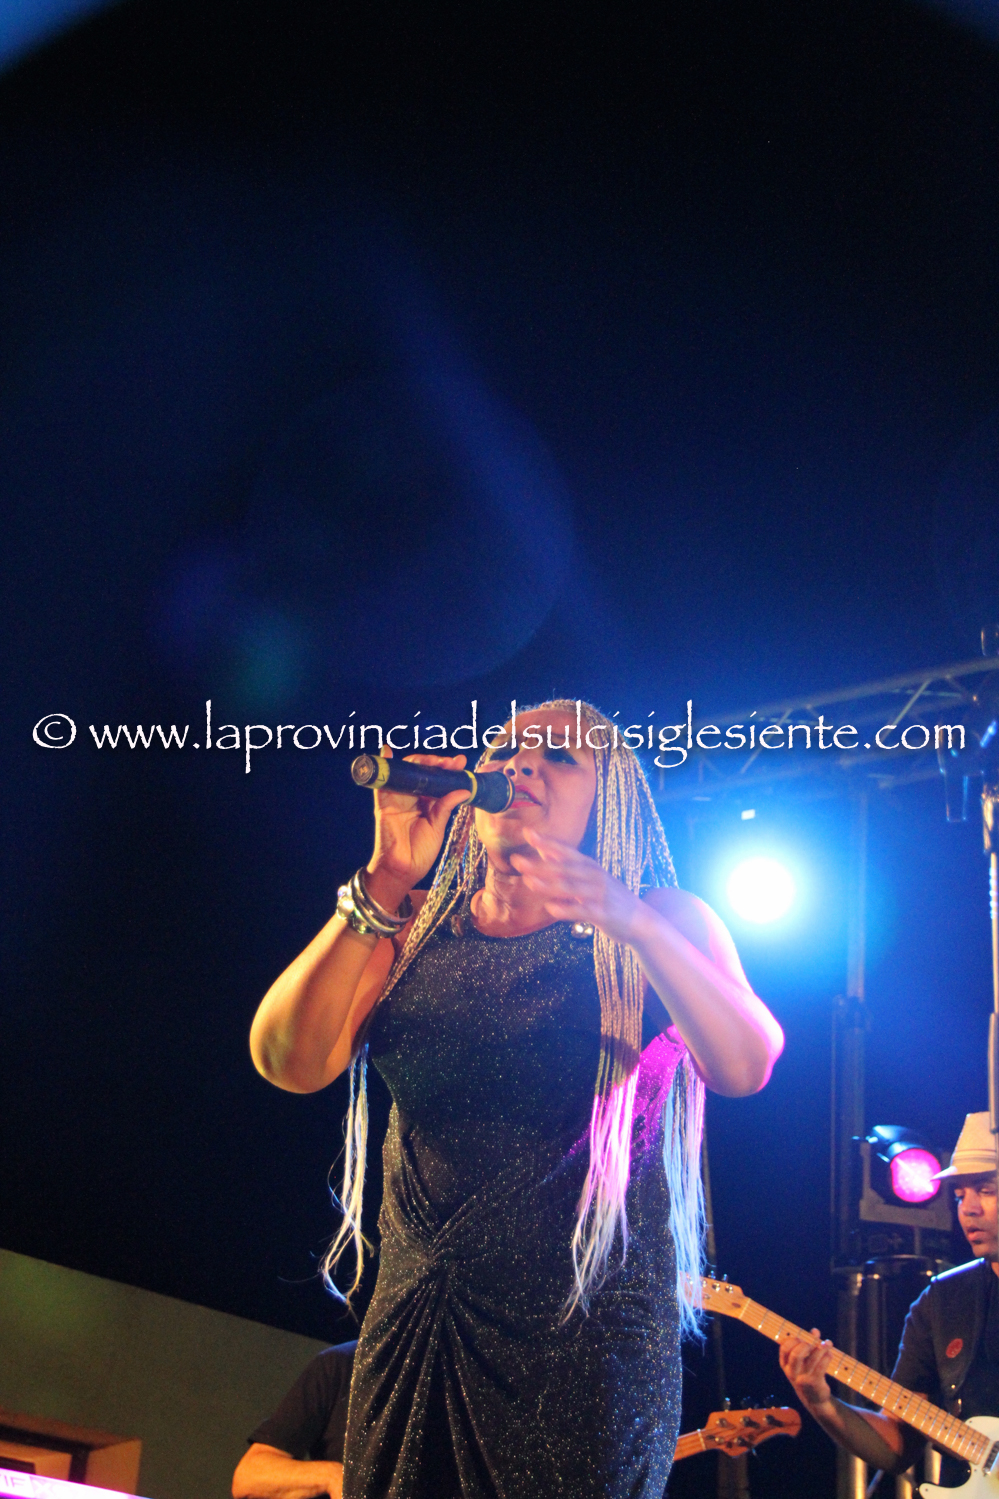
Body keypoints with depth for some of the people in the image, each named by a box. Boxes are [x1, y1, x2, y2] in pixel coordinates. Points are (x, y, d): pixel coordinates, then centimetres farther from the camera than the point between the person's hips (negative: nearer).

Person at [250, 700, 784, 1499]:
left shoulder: (662, 925, 2)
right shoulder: (409, 935, 8)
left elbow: (745, 1066, -15)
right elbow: (290, 1063, -7)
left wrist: (632, 924, -31)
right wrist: (385, 883, -16)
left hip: (589, 1332, -3)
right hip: (416, 1327, 3)